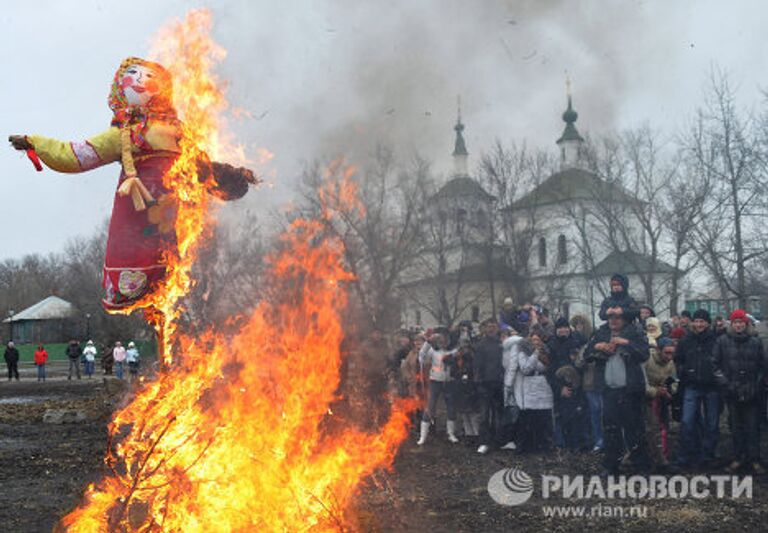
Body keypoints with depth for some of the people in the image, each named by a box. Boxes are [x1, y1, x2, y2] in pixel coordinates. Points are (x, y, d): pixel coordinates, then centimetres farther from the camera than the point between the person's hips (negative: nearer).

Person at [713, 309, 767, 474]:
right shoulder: (722, 341, 2)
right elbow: (715, 364, 1)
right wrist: (724, 383, -6)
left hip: (752, 394, 0)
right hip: (733, 392, 0)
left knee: (753, 427, 3)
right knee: (736, 427, 7)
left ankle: (754, 459, 11)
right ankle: (738, 458, 16)